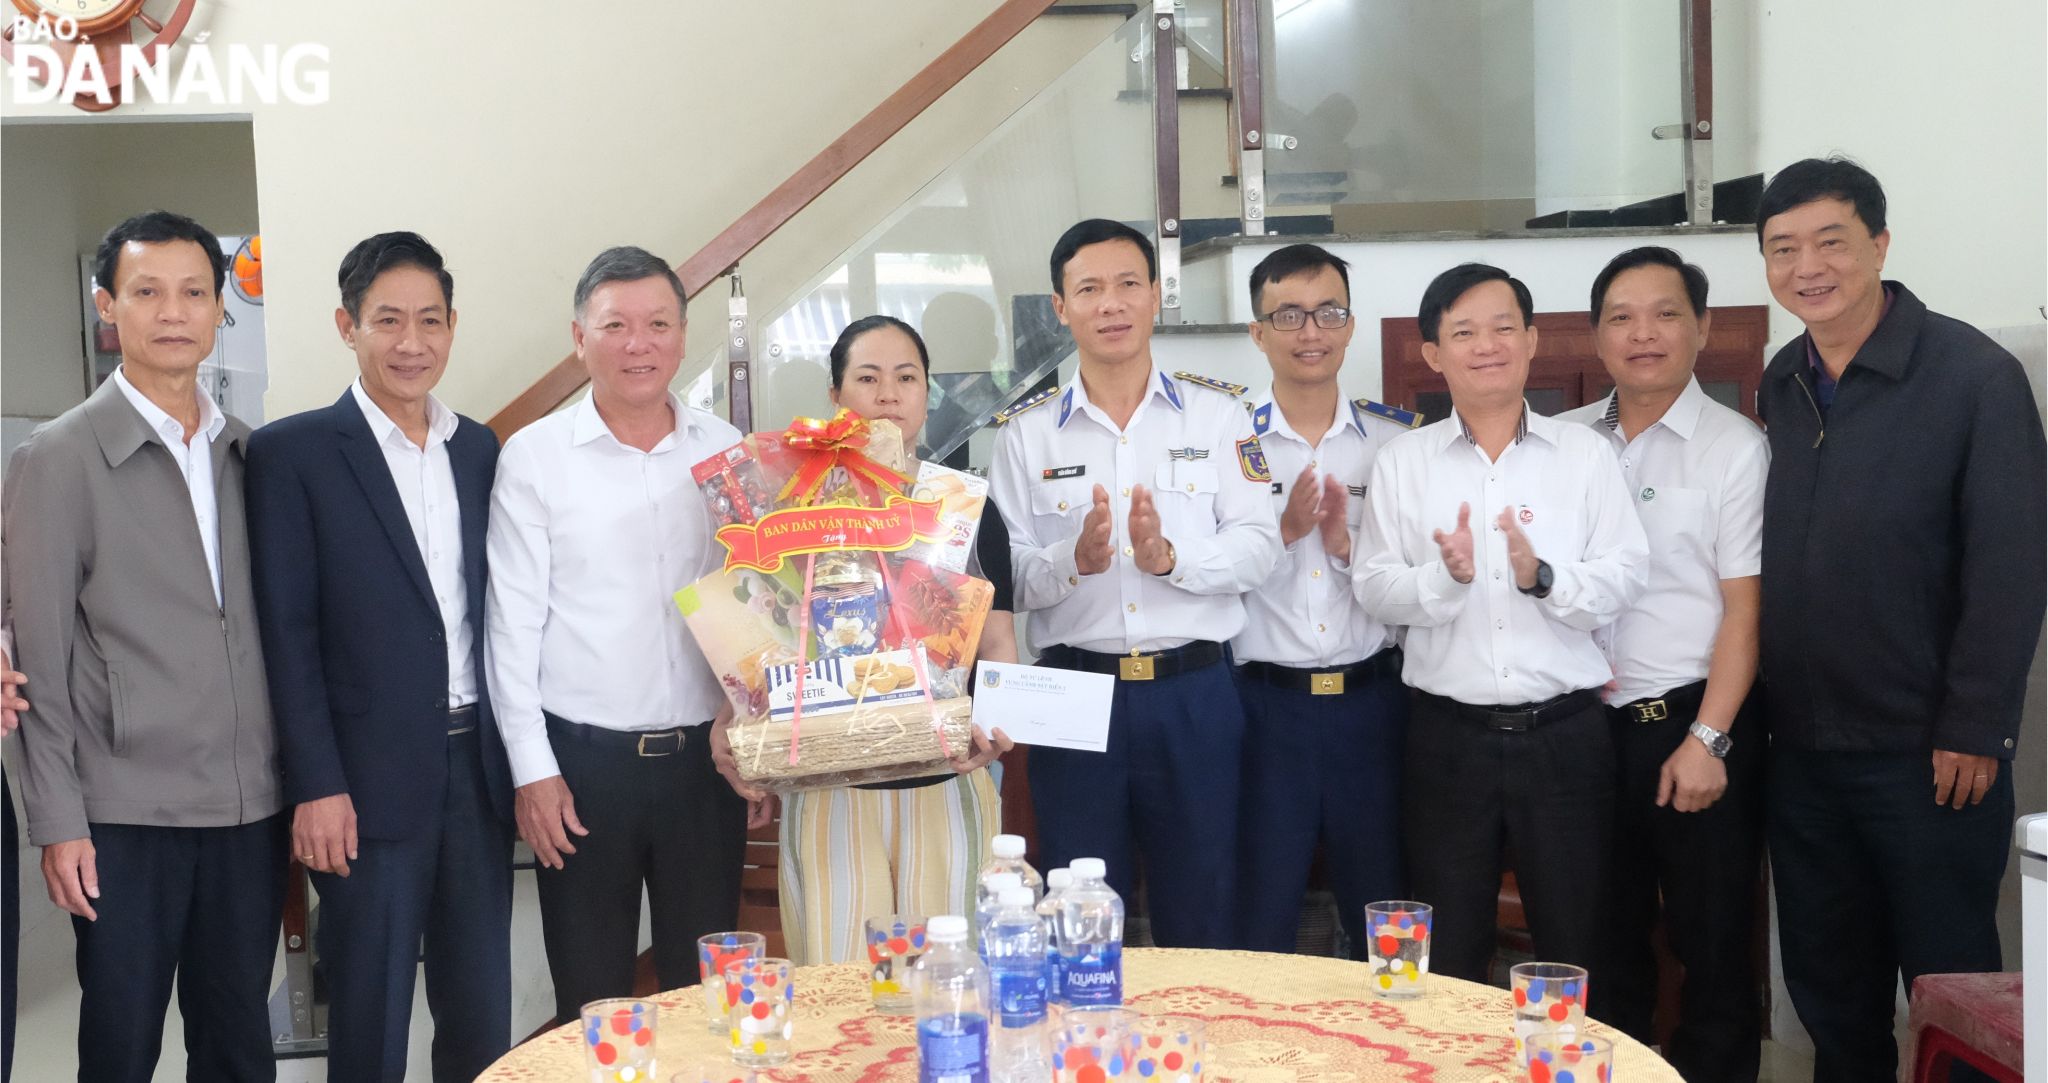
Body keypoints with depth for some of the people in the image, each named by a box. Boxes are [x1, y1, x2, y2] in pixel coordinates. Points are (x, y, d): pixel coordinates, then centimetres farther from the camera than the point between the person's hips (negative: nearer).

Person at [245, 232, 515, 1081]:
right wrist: (316, 787, -12)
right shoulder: (291, 453, -5)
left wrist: (521, 758, 8)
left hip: (478, 770, 5)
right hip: (371, 780, -4)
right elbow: (288, 634, -8)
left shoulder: (480, 451, 10)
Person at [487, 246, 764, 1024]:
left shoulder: (728, 452, 5)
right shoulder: (534, 455, -2)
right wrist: (533, 768, -6)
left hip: (705, 755, 2)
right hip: (581, 757, -2)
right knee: (591, 996, 9)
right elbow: (514, 621, -2)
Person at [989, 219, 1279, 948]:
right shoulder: (1026, 432, 5)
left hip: (1193, 692, 0)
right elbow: (1006, 577, -2)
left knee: (1203, 916, 9)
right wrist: (1073, 560, -22)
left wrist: (1172, 557, -21)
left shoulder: (1217, 413, 5)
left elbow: (1258, 548, -4)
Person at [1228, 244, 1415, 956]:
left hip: (1371, 701, 2)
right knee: (1259, 923, 7)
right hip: (1264, 703, -1)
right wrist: (1285, 532, -15)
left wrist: (1346, 545, -12)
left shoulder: (1398, 440, 5)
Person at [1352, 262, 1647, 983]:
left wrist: (1544, 577, -19)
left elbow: (1624, 578, -2)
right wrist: (1447, 577, -19)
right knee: (1446, 957, 10)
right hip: (1448, 732, 0)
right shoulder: (1402, 463, 5)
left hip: (1565, 732, 0)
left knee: (1578, 950, 9)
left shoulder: (1585, 454, 5)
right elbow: (1374, 590, -1)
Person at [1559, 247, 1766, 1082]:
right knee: (1605, 935, 15)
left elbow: (1745, 609, -9)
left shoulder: (1735, 448, -6)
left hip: (1693, 724, -4)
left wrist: (1706, 739, -14)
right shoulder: (1567, 442, 6)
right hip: (1591, 723, 4)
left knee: (1712, 942, 6)